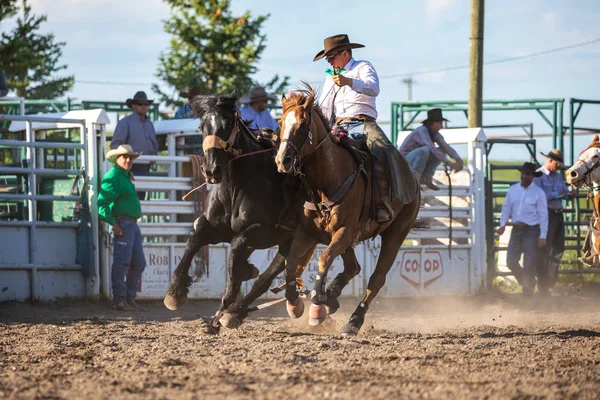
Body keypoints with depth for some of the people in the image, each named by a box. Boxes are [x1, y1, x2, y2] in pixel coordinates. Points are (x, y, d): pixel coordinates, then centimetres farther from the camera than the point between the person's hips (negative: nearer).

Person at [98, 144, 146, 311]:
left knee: (139, 263, 11)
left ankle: (130, 299, 17)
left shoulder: (126, 177, 20)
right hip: (122, 224, -10)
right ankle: (119, 300, -5)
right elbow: (102, 202, -17)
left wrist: (134, 222, 18)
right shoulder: (113, 177, -10)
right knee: (122, 263, -8)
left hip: (133, 224, 10)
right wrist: (113, 224, -20)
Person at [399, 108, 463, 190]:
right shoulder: (422, 131, -27)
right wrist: (449, 163, -41)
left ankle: (426, 178, -3)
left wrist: (458, 160, -26)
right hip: (406, 159, -8)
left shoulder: (435, 133, 0)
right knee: (425, 150, -35)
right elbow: (432, 149, -38)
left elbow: (446, 147, -9)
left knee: (442, 151, -4)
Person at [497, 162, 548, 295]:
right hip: (516, 229, 4)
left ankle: (528, 292, 11)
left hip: (531, 231, -4)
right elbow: (506, 208, 9)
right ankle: (526, 283, 27)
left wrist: (543, 236, -11)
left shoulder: (538, 193, -6)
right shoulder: (513, 190, 6)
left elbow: (543, 215, -7)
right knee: (511, 261, 4)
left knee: (529, 264, -3)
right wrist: (502, 224, -7)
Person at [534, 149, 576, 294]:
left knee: (558, 248, 12)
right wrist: (557, 194, -20)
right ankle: (543, 284, -3)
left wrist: (570, 193, -6)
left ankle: (551, 281, 23)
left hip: (558, 214, 8)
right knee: (545, 249, -7)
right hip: (546, 215, -8)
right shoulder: (538, 176, -8)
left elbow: (565, 192, 16)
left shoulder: (558, 176, 15)